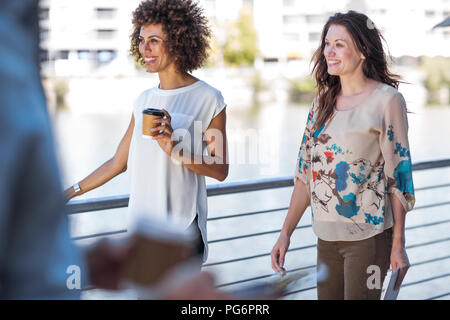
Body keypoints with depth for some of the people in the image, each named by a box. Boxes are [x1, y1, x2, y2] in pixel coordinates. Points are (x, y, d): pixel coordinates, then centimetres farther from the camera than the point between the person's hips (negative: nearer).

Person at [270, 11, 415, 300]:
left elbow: (398, 176, -7)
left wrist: (398, 245, -9)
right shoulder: (323, 101, 10)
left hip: (368, 236, -5)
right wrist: (286, 233, 8)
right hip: (326, 236, 6)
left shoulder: (387, 100, -7)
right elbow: (306, 172, 12)